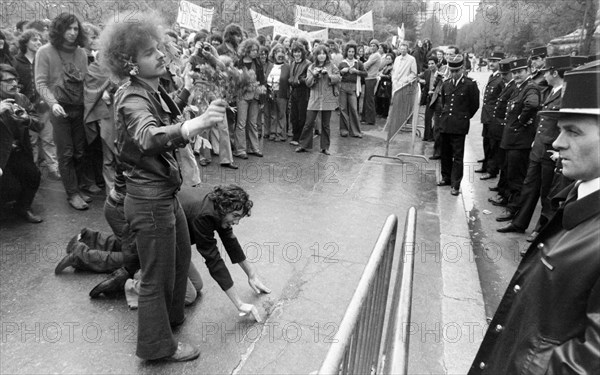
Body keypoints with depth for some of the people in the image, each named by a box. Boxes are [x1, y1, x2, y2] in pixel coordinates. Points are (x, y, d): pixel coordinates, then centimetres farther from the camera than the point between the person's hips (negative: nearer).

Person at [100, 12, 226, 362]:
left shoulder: (155, 91, 6)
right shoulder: (132, 100, -22)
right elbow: (150, 137, -45)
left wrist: (185, 93, 24)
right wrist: (199, 122, -61)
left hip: (166, 193, 10)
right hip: (149, 198, -10)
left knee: (181, 257, 25)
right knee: (158, 274, 6)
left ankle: (171, 316, 47)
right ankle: (158, 345, 27)